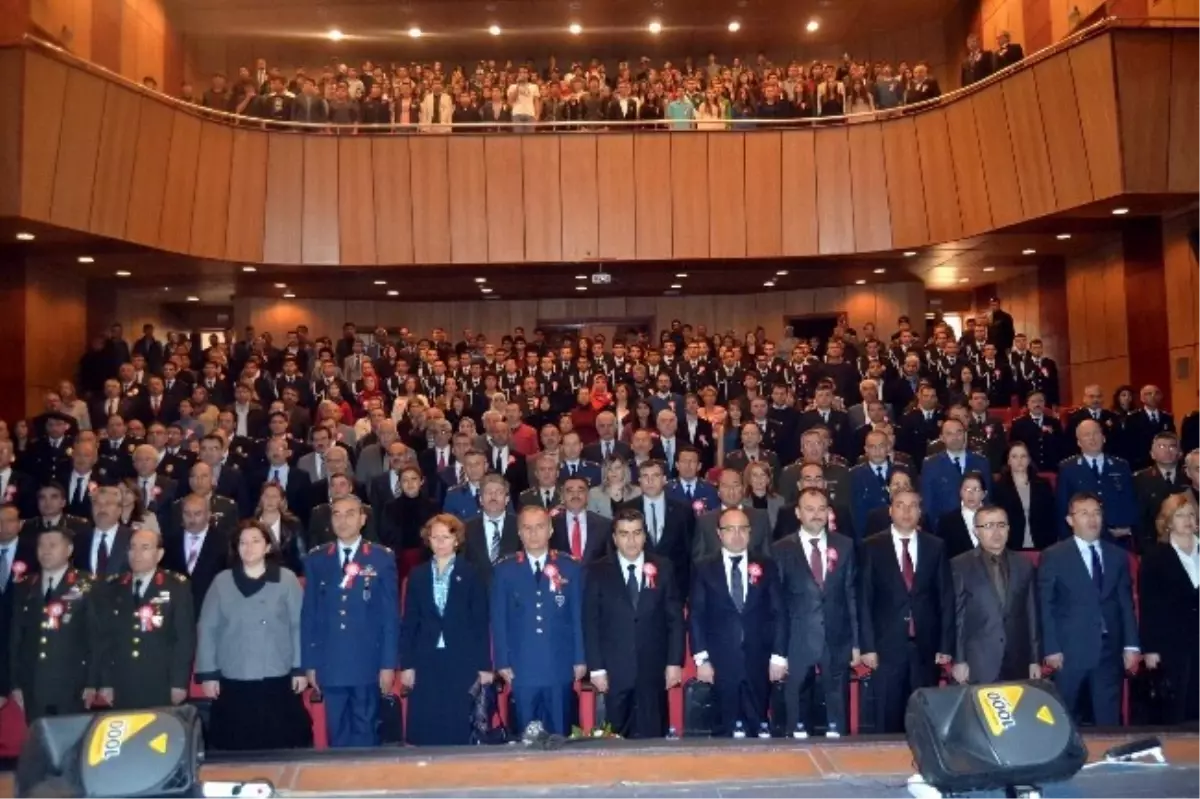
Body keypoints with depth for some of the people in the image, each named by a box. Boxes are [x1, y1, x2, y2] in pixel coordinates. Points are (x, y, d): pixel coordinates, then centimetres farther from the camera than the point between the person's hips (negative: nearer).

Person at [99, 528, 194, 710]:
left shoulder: (177, 586, -3)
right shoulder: (113, 587, 9)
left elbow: (186, 637, -5)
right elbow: (106, 636, 10)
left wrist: (180, 683, -9)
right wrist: (105, 682, 5)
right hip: (122, 689, 3)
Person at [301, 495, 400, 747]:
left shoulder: (382, 558, 0)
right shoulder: (316, 559, 6)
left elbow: (391, 615, -1)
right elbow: (309, 614, 7)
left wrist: (388, 663, -6)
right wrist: (309, 662, 2)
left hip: (368, 664, -2)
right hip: (330, 664, 2)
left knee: (365, 733, 7)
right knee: (336, 734, 10)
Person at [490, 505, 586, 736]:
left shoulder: (570, 567, 4)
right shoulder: (505, 570, 3)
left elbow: (578, 616, 5)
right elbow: (498, 619, 3)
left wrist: (580, 659, 2)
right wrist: (502, 662, -2)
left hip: (560, 667, 0)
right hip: (521, 668, 0)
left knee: (560, 734, 7)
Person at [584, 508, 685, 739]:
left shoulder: (663, 568, 3)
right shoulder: (598, 571, 0)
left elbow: (675, 618, 4)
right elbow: (590, 622, -1)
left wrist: (675, 662, -1)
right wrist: (596, 668, -5)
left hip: (653, 670, 1)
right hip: (614, 671, -1)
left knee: (653, 736, 5)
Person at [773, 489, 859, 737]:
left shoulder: (845, 545, 6)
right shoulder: (782, 550, -1)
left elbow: (853, 595, 6)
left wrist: (856, 642, 3)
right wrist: (777, 651, -6)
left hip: (837, 643, 2)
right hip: (798, 645, -2)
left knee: (838, 710, 9)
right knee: (798, 711, 7)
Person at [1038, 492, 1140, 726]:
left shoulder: (1118, 556, 11)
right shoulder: (1053, 557, -2)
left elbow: (1126, 603, 11)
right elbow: (1046, 607, -4)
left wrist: (1131, 645, 5)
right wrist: (1051, 648, -9)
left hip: (1110, 650, 3)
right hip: (1070, 650, -3)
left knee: (1109, 720, 8)